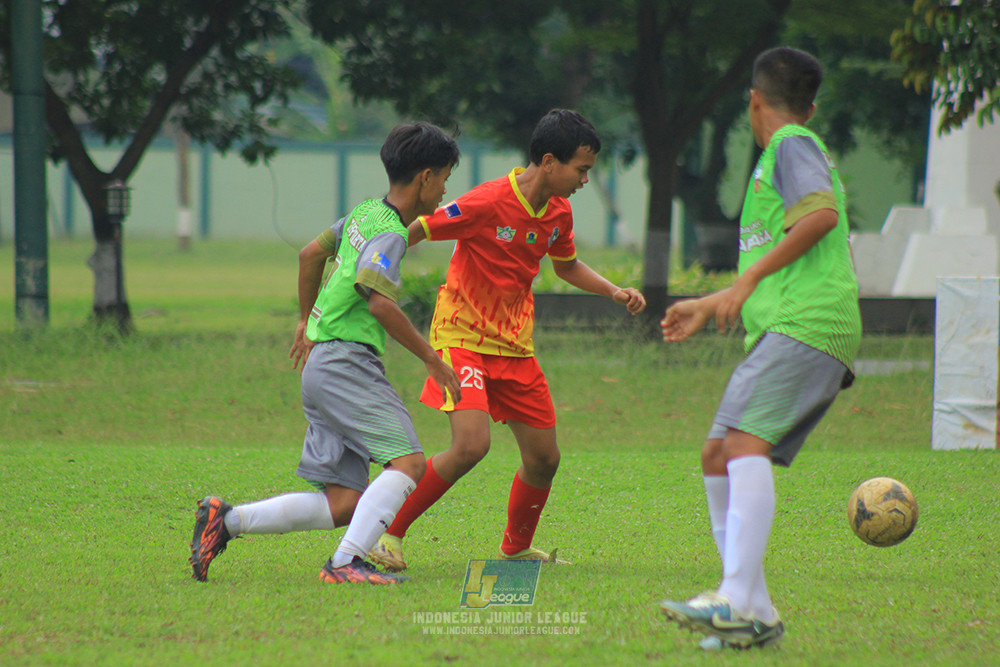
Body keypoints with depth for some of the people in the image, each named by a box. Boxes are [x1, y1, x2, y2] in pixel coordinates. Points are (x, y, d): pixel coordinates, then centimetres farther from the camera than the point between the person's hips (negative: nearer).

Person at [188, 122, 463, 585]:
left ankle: (225, 519, 3)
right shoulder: (389, 234, -10)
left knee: (344, 505, 3)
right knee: (408, 461, -20)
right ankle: (346, 563, -29)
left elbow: (310, 255, 30)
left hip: (321, 366, 9)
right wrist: (432, 360, -16)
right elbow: (380, 303, -24)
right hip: (345, 360, -9)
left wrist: (308, 321, 43)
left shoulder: (366, 214, 17)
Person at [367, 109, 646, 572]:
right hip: (463, 338, -7)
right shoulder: (487, 203, -21)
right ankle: (387, 534, -11)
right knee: (472, 445, -24)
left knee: (544, 457, 6)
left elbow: (566, 266, 24)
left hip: (514, 344, 7)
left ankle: (516, 550, 29)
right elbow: (412, 233, -16)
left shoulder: (558, 212, 3)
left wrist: (614, 292, 9)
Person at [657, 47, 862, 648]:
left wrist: (749, 280, -16)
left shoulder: (793, 146, 3)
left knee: (745, 443, -23)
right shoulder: (792, 152, 31)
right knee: (718, 458, 6)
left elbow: (821, 214, -17)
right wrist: (709, 306, 42)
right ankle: (755, 614, 3)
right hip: (789, 330, 9)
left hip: (806, 326, -9)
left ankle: (738, 603, -35)